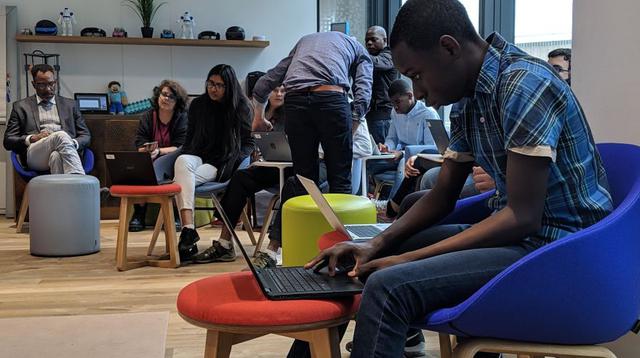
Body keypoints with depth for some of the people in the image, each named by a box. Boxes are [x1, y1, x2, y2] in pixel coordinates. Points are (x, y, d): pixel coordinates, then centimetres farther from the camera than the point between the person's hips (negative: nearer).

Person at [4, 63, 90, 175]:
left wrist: (74, 144, -4)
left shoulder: (69, 104, 25)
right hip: (34, 155, -1)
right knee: (61, 135, -35)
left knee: (56, 156, -38)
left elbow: (85, 136, 21)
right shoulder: (21, 106, 19)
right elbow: (8, 141, 14)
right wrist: (31, 138, -6)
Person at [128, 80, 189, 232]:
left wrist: (158, 151, -23)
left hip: (173, 163, -3)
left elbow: (180, 147, -7)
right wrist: (147, 151, -23)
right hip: (153, 163, 3)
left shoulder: (182, 118, 5)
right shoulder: (147, 117, 12)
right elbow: (140, 146, 3)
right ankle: (139, 213, -30)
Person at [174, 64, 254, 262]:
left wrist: (234, 161, -9)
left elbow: (248, 143, 7)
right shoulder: (198, 104, 12)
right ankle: (188, 229, -48)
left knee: (181, 180, -31)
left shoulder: (241, 107, 3)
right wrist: (184, 158, 2)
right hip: (198, 156, 3)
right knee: (182, 162, -36)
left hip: (221, 165, -3)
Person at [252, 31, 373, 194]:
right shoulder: (358, 48, 26)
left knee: (304, 177, 11)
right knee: (340, 180, 5)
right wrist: (350, 132, 9)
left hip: (295, 101, 3)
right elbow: (362, 95, 7)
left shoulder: (304, 40, 35)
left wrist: (259, 118, 41)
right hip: (332, 99, -3)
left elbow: (265, 82, 30)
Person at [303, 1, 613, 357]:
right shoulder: (468, 99, 7)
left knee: (389, 286, -27)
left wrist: (412, 258, -20)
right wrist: (377, 243, -1)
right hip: (515, 231, 9)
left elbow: (524, 216, -23)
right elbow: (443, 195, 14)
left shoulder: (526, 85, -20)